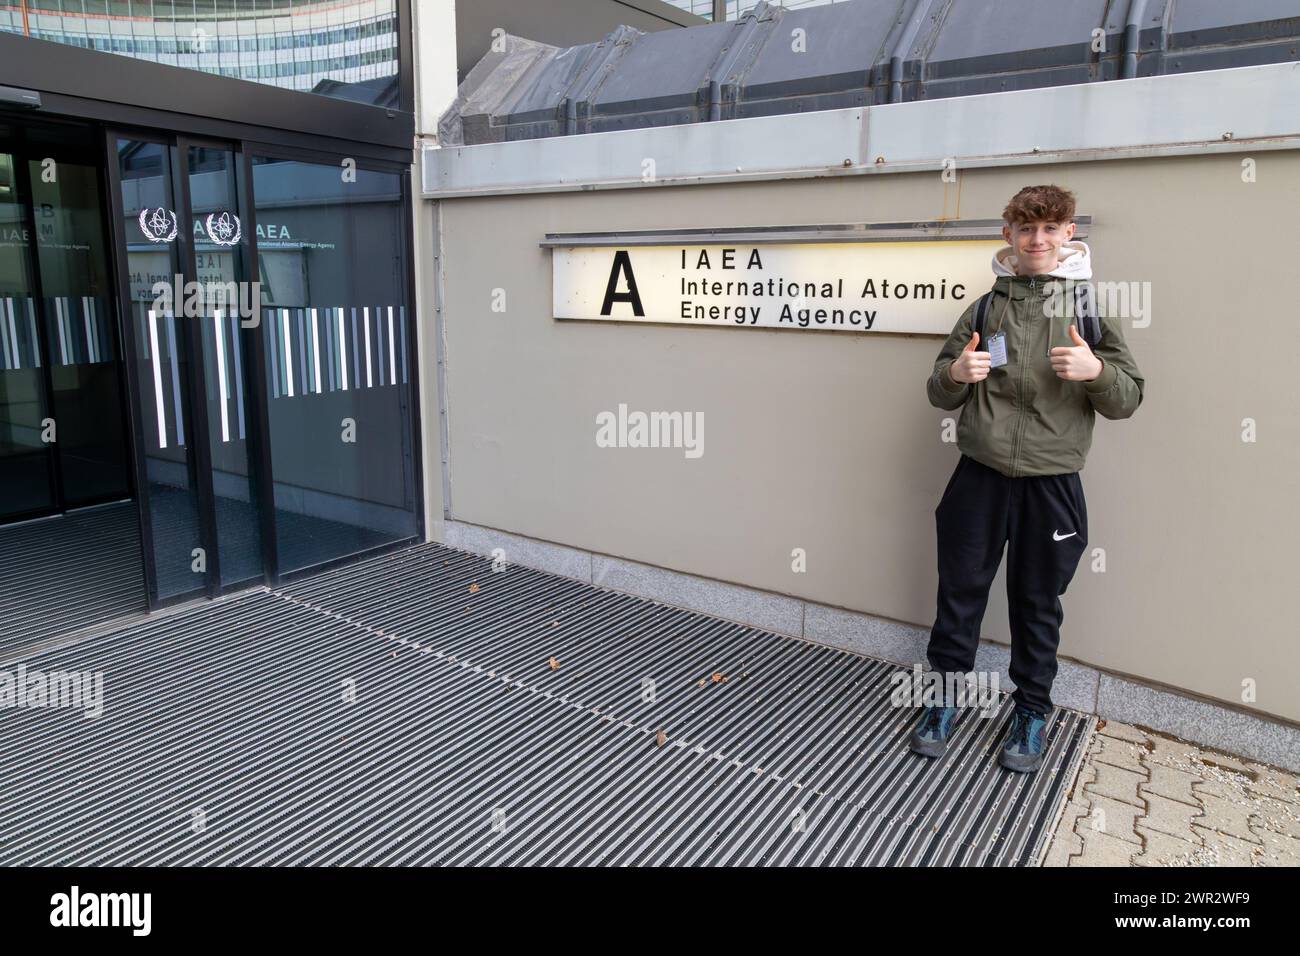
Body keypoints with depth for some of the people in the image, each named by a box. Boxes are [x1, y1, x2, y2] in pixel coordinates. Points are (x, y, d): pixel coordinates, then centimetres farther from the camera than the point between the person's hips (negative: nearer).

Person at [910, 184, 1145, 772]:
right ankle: (946, 696, 27)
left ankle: (1032, 711, 29)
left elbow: (1128, 399, 3)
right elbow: (939, 395, 8)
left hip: (1051, 483, -1)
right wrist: (956, 374, -14)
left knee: (1038, 603, 11)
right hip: (979, 476, 1)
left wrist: (1096, 371, -18)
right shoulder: (985, 307, 6)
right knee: (960, 592, 9)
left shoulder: (1091, 307, 3)